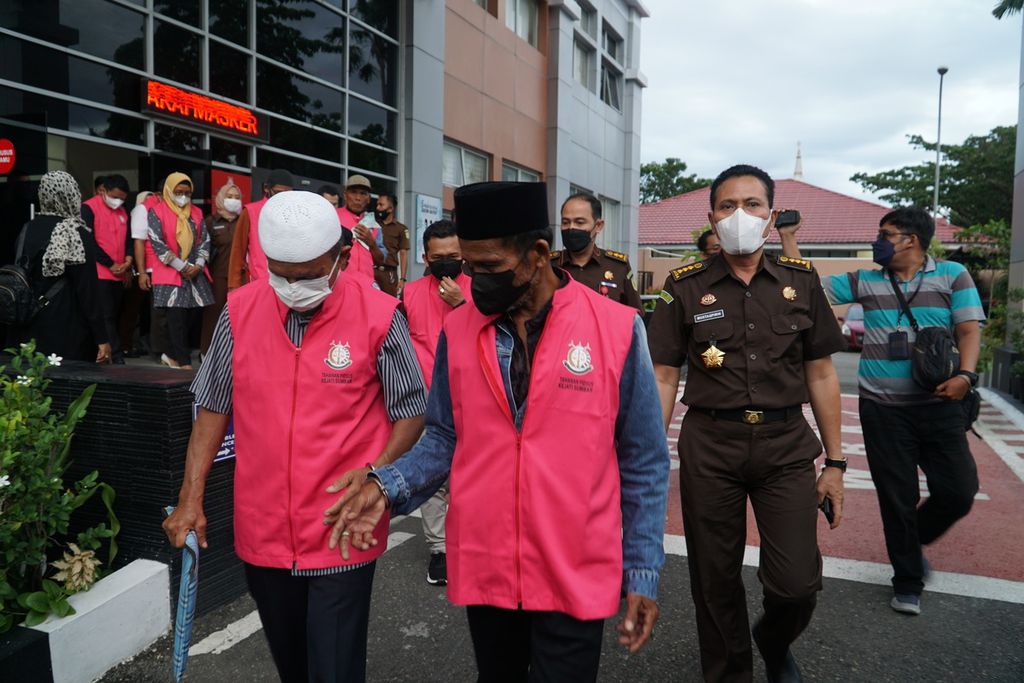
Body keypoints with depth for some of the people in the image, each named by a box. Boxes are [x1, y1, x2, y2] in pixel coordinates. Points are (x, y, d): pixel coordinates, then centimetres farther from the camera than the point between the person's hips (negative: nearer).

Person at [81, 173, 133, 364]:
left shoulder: (122, 211, 15)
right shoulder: (88, 208, -6)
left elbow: (128, 238, 18)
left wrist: (128, 260, -1)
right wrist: (110, 264, -10)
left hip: (119, 274, 7)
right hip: (99, 273, -7)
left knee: (114, 316, 7)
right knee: (107, 317, -9)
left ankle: (106, 352, 13)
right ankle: (117, 356, -9)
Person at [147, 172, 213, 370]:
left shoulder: (196, 213, 14)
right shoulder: (157, 211, -1)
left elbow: (204, 240, 11)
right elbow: (157, 243, -8)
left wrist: (198, 265, -4)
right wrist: (181, 267, -11)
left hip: (194, 273, 5)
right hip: (169, 273, -5)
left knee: (186, 317, 5)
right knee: (176, 318, -7)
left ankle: (172, 355, 18)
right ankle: (184, 363, -7)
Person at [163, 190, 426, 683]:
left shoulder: (379, 317, -12)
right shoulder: (239, 312, -3)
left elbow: (410, 413, -4)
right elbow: (214, 408, 6)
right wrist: (190, 499, 4)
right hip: (263, 532, 4)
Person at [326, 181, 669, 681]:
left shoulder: (617, 329, -10)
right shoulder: (457, 331, -2)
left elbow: (643, 462, -3)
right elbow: (446, 438, 7)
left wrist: (643, 570, -3)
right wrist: (388, 485, -10)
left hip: (575, 575, -3)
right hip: (483, 568, 3)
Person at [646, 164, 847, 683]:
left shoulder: (801, 281, 5)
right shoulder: (685, 287, 0)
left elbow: (821, 375, 8)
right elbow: (663, 378, 1)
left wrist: (835, 461, 6)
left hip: (786, 445, 1)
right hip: (709, 446, 0)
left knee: (797, 583, -2)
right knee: (715, 582, 9)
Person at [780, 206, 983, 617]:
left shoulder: (952, 275, 3)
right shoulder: (864, 281, 7)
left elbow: (969, 329, -2)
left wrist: (965, 374, -19)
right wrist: (789, 240, 1)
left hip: (939, 405, 0)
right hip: (883, 408, 1)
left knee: (958, 491, 1)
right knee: (897, 498, 6)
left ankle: (914, 541, 32)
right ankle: (907, 580, 23)